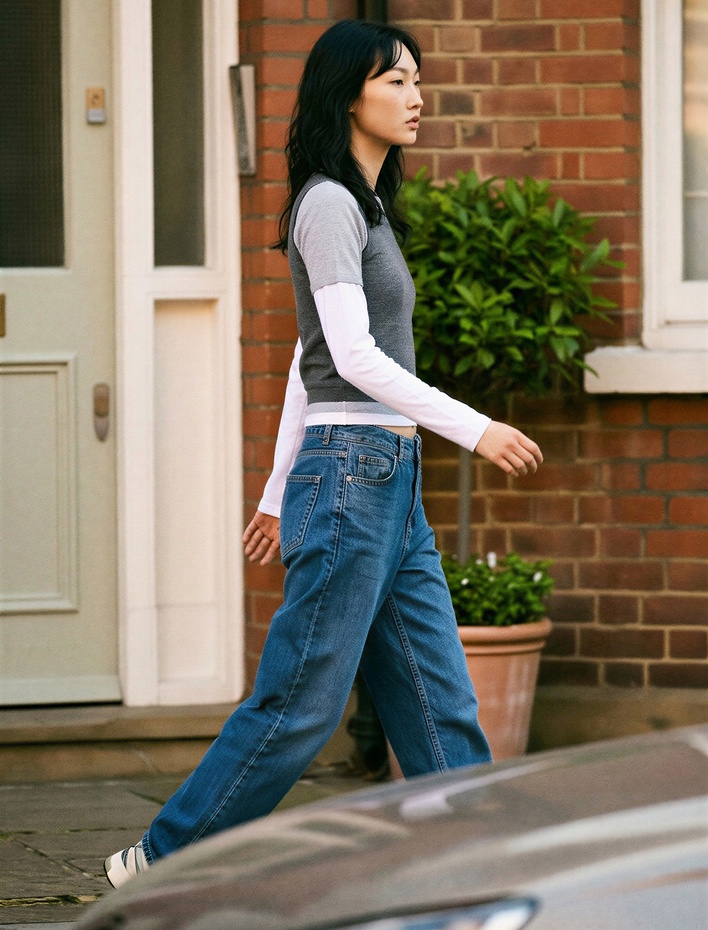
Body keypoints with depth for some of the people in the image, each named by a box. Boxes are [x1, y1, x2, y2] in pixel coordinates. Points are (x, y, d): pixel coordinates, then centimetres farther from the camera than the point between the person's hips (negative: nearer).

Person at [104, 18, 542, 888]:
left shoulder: (364, 207, 19)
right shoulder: (329, 203, -10)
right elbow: (353, 356, -18)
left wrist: (280, 493, 23)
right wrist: (473, 428, -18)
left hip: (392, 484, 9)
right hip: (350, 476, -9)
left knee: (441, 703, 5)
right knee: (300, 701, -4)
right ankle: (159, 864, 6)